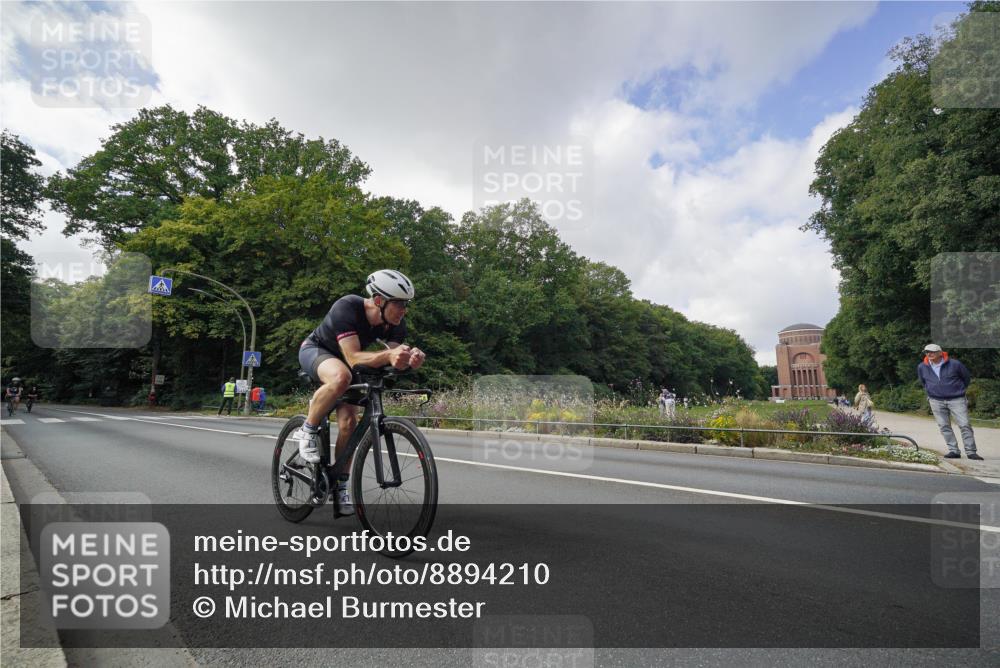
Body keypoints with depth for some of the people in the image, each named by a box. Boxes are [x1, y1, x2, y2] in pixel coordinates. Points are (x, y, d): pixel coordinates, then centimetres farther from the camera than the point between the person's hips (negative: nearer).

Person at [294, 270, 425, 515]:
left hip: (345, 361, 5)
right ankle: (308, 431, -15)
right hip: (315, 350, -5)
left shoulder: (395, 324, -20)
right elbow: (353, 358, -44)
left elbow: (396, 360, -26)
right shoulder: (347, 308, -36)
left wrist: (411, 359, -50)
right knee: (341, 377, -39)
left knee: (349, 422, -10)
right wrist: (388, 355, -61)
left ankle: (341, 486, 7)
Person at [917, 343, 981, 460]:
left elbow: (967, 377, 11)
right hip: (936, 401, 2)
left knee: (965, 425, -4)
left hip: (956, 400, -2)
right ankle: (953, 451, 7)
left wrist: (959, 390, 15)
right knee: (944, 427, 1)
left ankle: (971, 452, 2)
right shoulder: (921, 367, 0)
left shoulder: (955, 364, -7)